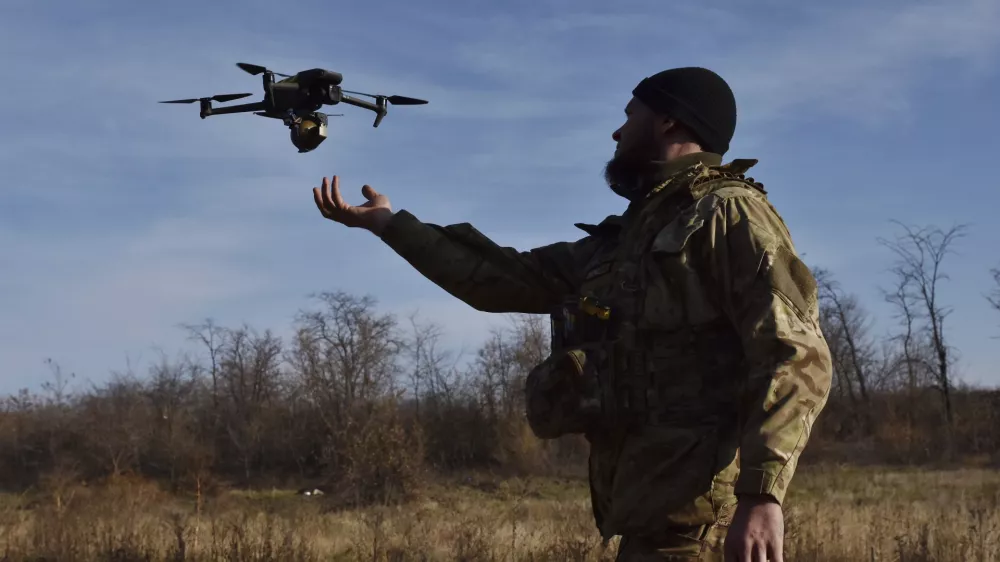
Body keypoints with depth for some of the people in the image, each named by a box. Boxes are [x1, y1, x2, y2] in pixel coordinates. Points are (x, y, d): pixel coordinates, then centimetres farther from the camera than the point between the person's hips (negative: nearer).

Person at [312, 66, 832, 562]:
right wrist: (388, 222, 31)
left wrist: (762, 493, -26)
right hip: (650, 506, 8)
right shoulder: (626, 237, 21)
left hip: (696, 505, -8)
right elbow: (503, 278, 27)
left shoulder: (728, 213, -4)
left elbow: (797, 357, -15)